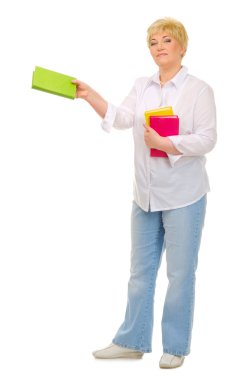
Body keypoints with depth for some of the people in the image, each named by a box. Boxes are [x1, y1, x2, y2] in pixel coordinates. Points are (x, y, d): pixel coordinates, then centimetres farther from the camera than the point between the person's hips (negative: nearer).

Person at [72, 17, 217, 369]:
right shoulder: (142, 86, 10)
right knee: (141, 270, 12)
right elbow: (121, 118, -5)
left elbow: (206, 139, -12)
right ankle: (132, 341, 24)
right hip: (145, 195, 5)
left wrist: (165, 144, -21)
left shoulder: (199, 89, -4)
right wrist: (89, 95, -17)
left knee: (180, 273, 4)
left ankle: (175, 347, 18)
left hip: (183, 197, -5)